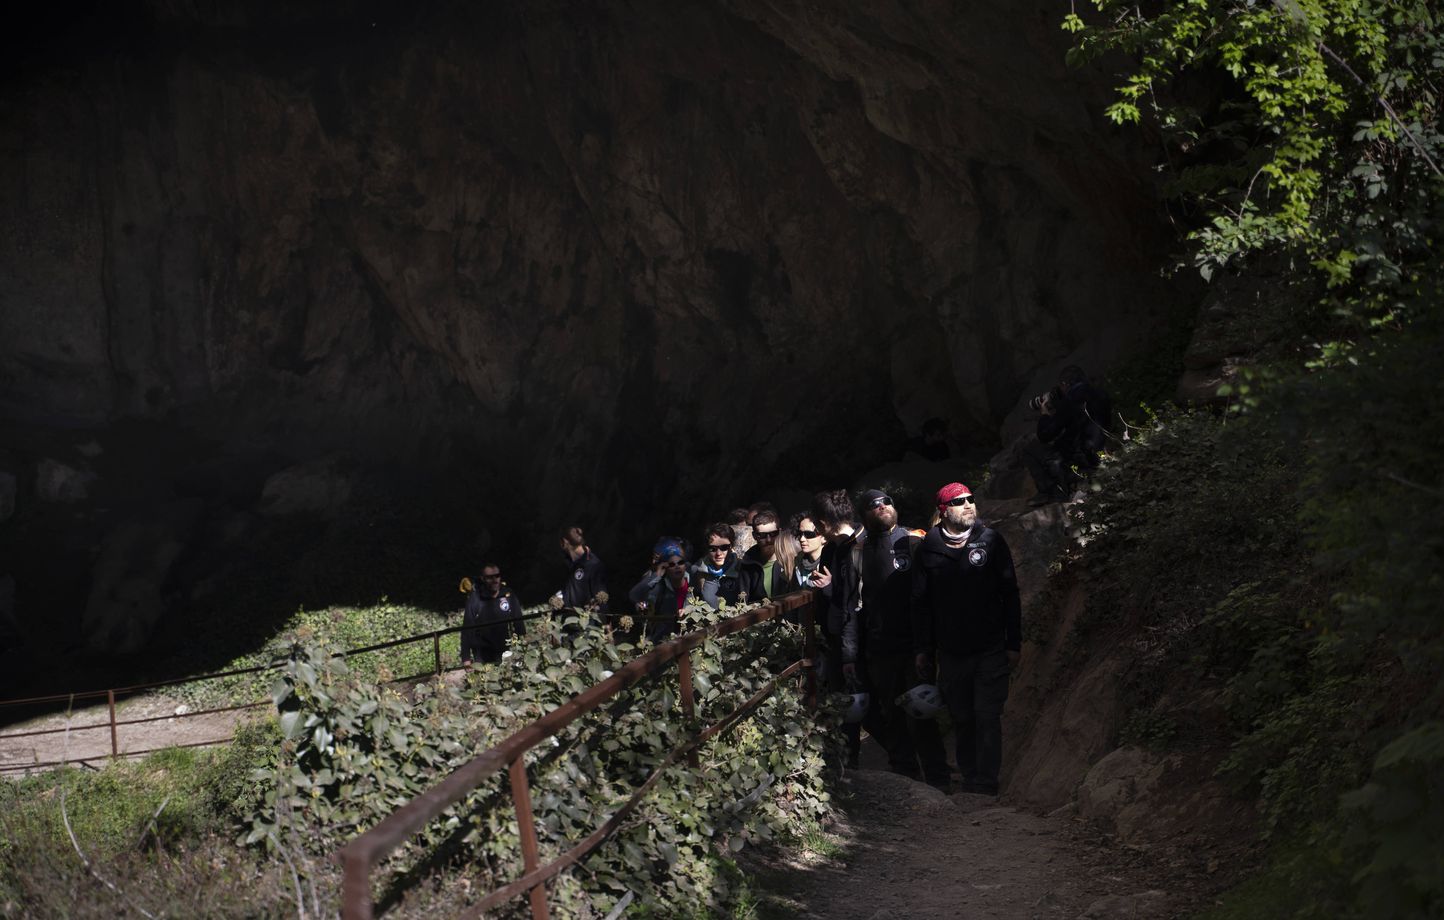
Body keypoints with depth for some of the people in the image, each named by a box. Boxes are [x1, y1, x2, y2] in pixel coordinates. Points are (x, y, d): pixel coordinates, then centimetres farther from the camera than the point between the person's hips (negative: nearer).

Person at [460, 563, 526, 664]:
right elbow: (467, 630, -9)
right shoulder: (475, 598, -9)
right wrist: (466, 659, -12)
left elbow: (519, 624, 3)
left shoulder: (508, 595, -3)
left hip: (505, 651, 2)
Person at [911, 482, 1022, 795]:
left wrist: (1013, 644, -2)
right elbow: (920, 602, 7)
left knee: (988, 718, -5)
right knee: (962, 719, 10)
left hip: (990, 651, -2)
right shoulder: (929, 547, 2)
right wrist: (923, 649, 5)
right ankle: (969, 781, 21)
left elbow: (1010, 595, 1)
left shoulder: (991, 540, -1)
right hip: (951, 652, 2)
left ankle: (986, 785, -1)